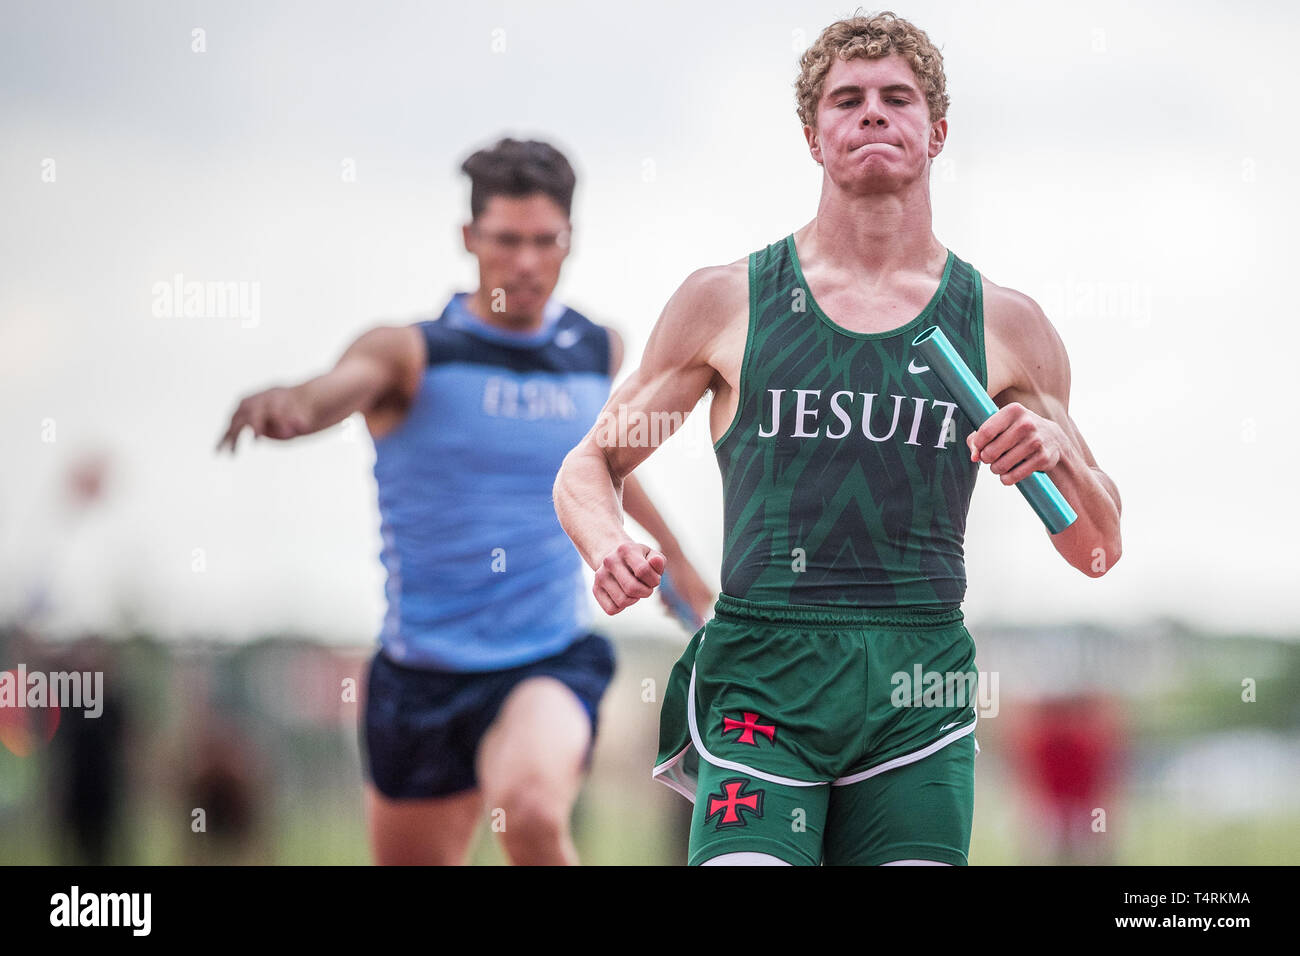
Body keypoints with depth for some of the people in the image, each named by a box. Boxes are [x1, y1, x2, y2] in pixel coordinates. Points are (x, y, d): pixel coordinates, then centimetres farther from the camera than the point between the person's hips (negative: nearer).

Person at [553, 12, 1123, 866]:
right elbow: (589, 467, 14)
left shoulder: (1004, 325, 11)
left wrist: (1060, 455, -6)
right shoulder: (727, 301, 8)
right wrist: (609, 548, -8)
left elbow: (1097, 554, 15)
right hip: (759, 679, -2)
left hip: (920, 695, 2)